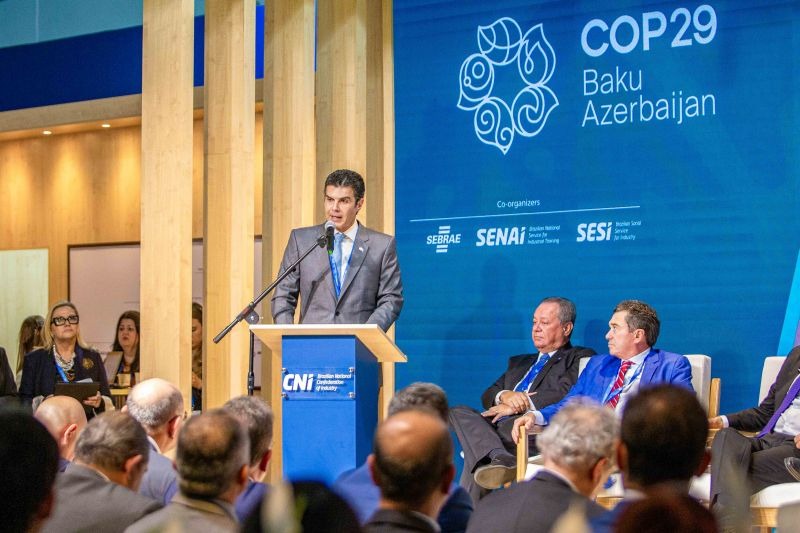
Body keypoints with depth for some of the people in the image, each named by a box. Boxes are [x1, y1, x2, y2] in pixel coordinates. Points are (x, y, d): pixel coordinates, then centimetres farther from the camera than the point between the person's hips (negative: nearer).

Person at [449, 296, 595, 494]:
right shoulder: (520, 363, 37)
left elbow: (566, 395, -6)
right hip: (500, 427, 7)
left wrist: (520, 405, -8)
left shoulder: (580, 358, 14)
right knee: (459, 413, -24)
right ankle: (498, 458, -48)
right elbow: (487, 396, 23)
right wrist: (505, 395, -2)